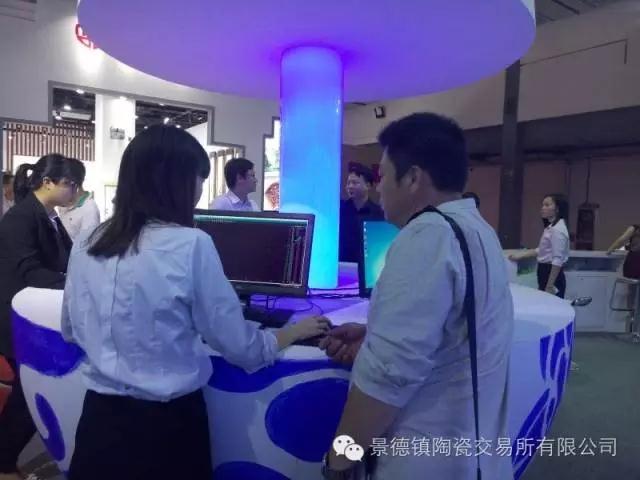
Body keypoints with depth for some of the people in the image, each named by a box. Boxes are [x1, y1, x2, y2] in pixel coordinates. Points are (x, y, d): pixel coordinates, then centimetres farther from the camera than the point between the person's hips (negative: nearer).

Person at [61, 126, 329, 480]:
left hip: (99, 417, 5)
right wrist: (294, 331, 4)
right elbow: (241, 348, -13)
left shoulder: (85, 245, -1)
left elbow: (71, 332, 14)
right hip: (166, 423, -5)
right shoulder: (190, 245, -19)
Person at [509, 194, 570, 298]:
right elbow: (541, 250, 23)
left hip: (552, 276, -10)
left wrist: (550, 286, -21)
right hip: (546, 273, 10)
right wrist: (520, 255, 16)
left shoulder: (558, 229, -16)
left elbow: (557, 261, -20)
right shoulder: (551, 227, 15)